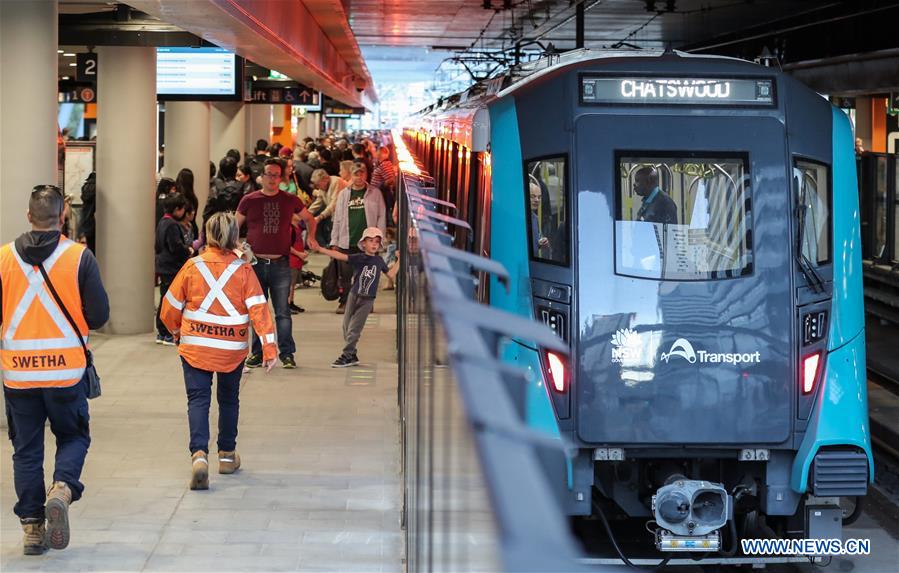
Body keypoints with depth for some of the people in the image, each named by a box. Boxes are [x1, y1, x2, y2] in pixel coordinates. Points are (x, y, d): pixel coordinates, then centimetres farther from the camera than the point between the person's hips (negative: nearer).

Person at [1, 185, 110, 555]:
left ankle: (32, 525, 11)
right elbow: (99, 314, -7)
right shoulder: (80, 257, -8)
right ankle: (62, 490, -11)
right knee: (73, 437, 16)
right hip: (66, 370, -1)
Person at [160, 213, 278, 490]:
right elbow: (258, 308, -11)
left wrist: (177, 331, 22)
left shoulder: (193, 266, -3)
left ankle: (199, 453, -23)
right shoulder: (243, 270, -4)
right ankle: (227, 455, 30)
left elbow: (171, 306, 3)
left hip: (195, 346, -1)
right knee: (228, 399, 19)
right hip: (232, 349, 1)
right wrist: (269, 347, -10)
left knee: (198, 399, -2)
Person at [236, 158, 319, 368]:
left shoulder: (290, 201, 6)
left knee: (282, 311, -1)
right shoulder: (249, 200, 5)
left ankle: (286, 353, 4)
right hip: (255, 263, 1)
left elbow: (309, 218, 21)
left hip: (280, 264, -1)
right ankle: (257, 353, 14)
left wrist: (311, 237, 6)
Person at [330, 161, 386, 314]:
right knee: (345, 274, 0)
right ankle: (344, 302, 8)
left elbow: (381, 217, 3)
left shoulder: (375, 194, 4)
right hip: (347, 242, 2)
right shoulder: (343, 194, 10)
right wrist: (334, 241, 6)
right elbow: (337, 219, 10)